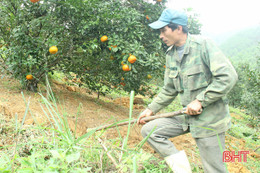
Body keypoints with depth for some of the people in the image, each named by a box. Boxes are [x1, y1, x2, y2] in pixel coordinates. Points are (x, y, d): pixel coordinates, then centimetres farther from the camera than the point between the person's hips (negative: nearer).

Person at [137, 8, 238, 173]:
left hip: (210, 118, -7)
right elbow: (169, 90, 17)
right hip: (187, 116, 7)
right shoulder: (171, 54, 8)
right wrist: (151, 109, 11)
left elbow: (228, 76, -22)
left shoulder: (203, 45, -14)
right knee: (149, 130, -2)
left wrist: (200, 100, -21)